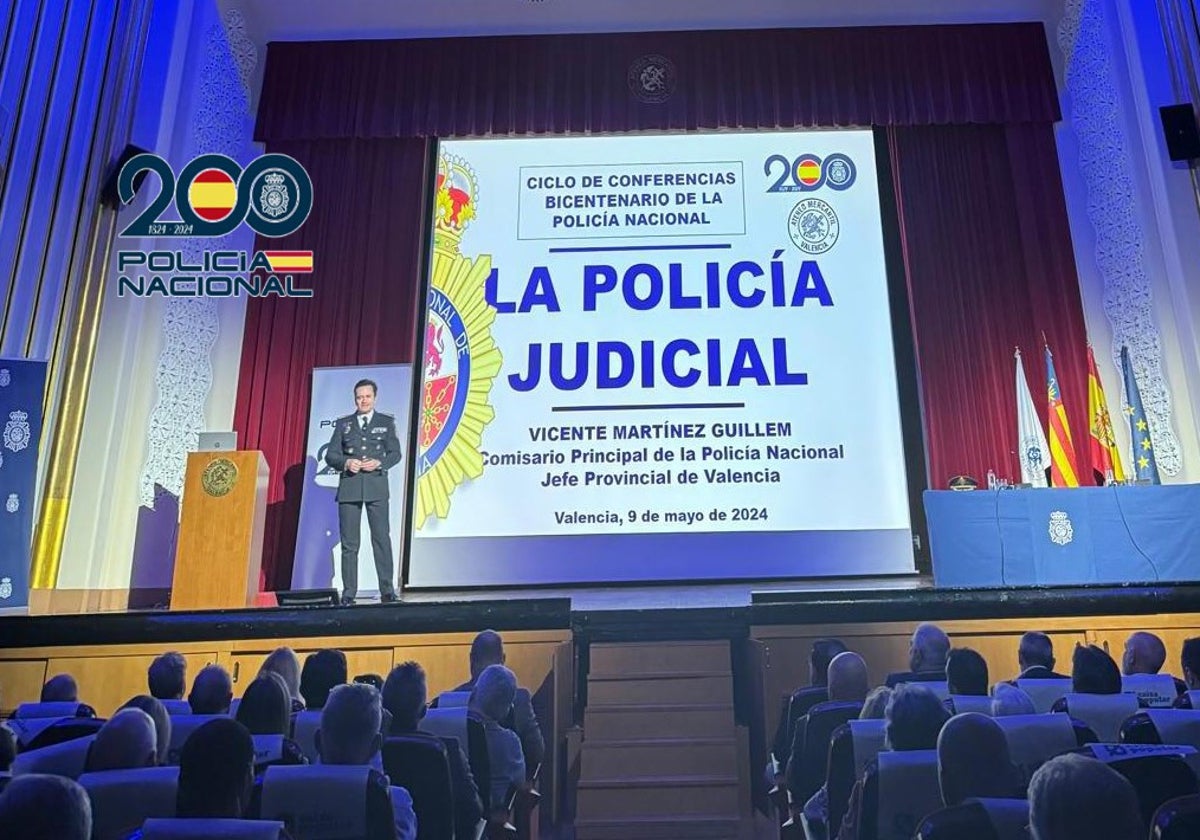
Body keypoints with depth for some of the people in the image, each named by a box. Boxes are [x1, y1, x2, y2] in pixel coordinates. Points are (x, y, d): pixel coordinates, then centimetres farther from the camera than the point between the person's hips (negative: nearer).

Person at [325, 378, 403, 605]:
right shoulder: (343, 424, 13)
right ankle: (348, 593, 6)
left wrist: (379, 463, -13)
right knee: (349, 542, 2)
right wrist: (346, 462, -11)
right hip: (349, 487, 1)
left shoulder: (386, 422, 10)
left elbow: (395, 453, 5)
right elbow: (330, 455, 9)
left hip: (377, 486, -1)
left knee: (382, 539, -4)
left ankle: (387, 590, 0)